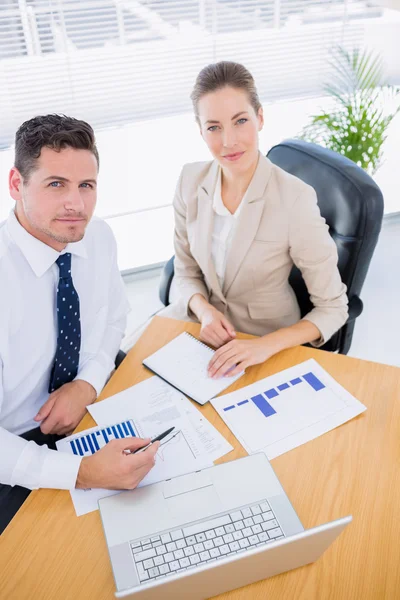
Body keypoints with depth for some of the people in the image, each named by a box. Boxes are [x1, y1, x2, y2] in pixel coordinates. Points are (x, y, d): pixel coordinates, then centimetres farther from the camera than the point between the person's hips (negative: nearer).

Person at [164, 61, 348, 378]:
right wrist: (204, 309, -18)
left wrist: (266, 345, -29)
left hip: (267, 337, -4)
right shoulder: (191, 180, -9)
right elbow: (186, 272, 2)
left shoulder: (296, 200, -23)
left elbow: (333, 308, -16)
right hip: (204, 324, 4)